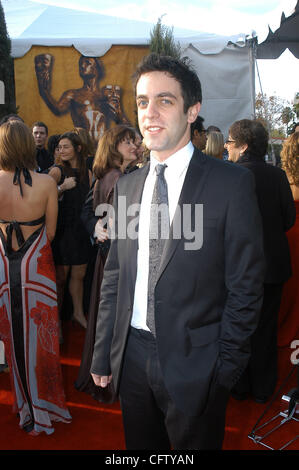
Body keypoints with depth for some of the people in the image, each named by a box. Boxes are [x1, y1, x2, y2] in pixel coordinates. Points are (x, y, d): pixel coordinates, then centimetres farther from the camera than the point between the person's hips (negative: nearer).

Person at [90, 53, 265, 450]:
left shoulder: (232, 183, -10)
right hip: (131, 357, 5)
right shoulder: (127, 185, 6)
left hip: (194, 362, -4)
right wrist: (103, 355, 7)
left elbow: (246, 286, -9)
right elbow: (114, 277, 8)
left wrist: (225, 369, -9)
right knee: (139, 445, 20)